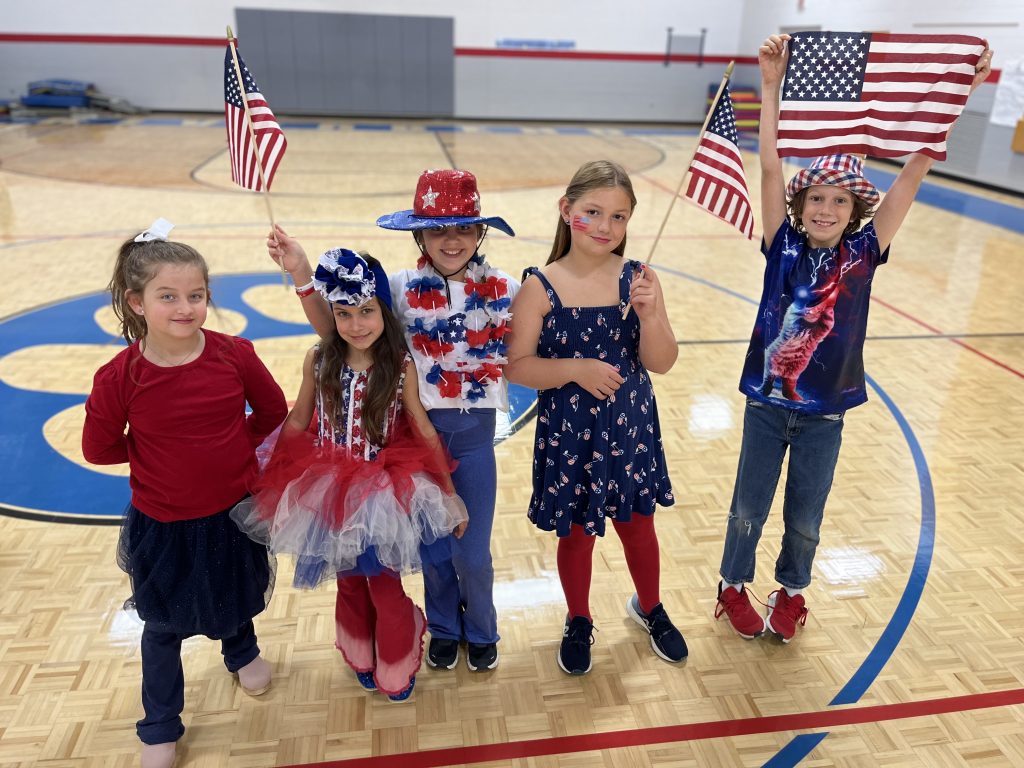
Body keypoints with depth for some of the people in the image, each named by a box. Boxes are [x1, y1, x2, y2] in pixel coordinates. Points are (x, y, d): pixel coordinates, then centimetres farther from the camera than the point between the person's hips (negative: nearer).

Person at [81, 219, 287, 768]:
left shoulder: (233, 354, -17)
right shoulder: (119, 377, -21)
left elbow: (272, 411, -1)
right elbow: (98, 448, -7)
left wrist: (233, 449, -3)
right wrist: (152, 454, -2)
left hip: (235, 510, 2)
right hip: (162, 525, -1)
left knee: (237, 597, 28)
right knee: (163, 627, 18)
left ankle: (242, 652, 61)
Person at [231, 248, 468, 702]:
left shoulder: (400, 366, -14)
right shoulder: (319, 361, -9)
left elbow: (424, 431, -6)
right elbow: (297, 422, 2)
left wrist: (449, 494, -3)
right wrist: (276, 485, 4)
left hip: (382, 493, -2)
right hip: (331, 494, 2)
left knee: (384, 585, 12)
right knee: (348, 583, 21)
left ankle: (396, 666, 39)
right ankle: (361, 657, 48)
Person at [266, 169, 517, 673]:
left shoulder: (503, 290, -6)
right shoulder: (403, 289, -6)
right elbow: (333, 327, -5)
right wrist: (301, 274, -17)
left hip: (475, 433, 0)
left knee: (472, 553, 8)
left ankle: (481, 632, 38)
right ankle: (444, 628, 43)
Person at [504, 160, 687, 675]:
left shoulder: (637, 279, -7)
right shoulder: (541, 286, -13)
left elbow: (661, 363, -8)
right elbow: (517, 366, -12)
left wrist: (647, 313, -24)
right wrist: (574, 369, -25)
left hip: (631, 428, 2)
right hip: (568, 433, -2)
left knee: (637, 525, 20)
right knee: (576, 533, 16)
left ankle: (650, 609, 48)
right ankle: (579, 623, 42)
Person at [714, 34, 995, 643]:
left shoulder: (863, 252, -6)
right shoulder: (784, 245, -8)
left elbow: (914, 174, -12)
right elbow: (771, 166, -16)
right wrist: (772, 85, -22)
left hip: (825, 412, 1)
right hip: (767, 402, -1)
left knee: (805, 517, 17)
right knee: (749, 507, 15)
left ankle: (792, 592, 41)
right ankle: (734, 587, 37)